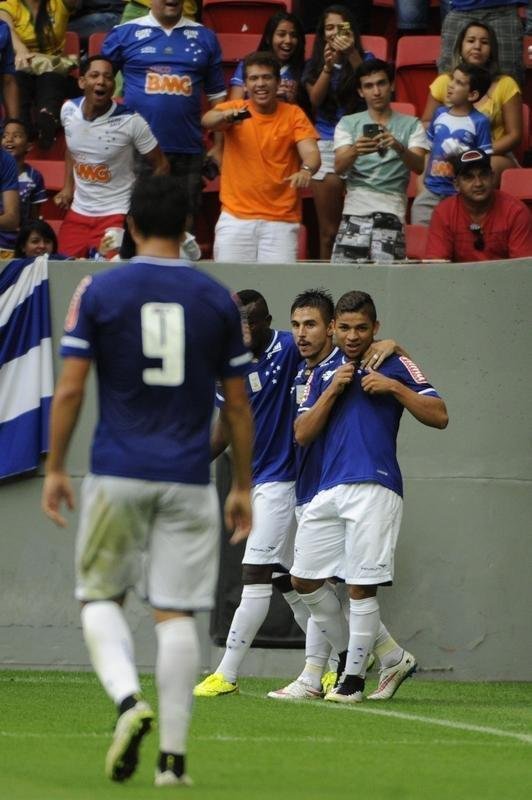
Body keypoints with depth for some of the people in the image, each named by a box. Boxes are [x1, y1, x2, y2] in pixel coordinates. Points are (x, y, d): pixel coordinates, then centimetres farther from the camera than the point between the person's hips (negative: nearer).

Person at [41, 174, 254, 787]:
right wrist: (242, 487, 13)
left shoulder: (98, 291, -2)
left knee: (99, 598, 12)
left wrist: (55, 469, 4)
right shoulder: (217, 299, 3)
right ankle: (173, 755, 2)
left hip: (117, 476, -1)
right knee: (176, 614, 4)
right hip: (188, 481, 1)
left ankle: (127, 699, -14)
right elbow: (238, 405, 6)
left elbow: (69, 390, -4)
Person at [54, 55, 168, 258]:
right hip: (77, 213, 5)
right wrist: (68, 188, 12)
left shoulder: (130, 121, -18)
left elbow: (160, 166, -6)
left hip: (116, 215, -5)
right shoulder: (68, 110, -4)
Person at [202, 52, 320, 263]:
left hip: (281, 219, 0)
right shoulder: (235, 109, 1)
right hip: (236, 217, 0)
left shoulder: (293, 115, 2)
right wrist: (226, 116, -44)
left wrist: (306, 170, -34)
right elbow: (207, 120, -19)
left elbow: (311, 152, -9)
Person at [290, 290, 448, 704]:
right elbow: (302, 434, 10)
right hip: (329, 490, 6)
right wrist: (332, 391, -1)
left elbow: (439, 416, -1)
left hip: (375, 487, -6)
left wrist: (394, 387, -11)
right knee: (305, 580, 5)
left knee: (361, 587, -7)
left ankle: (354, 679, 1)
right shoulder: (324, 375, 19)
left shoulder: (394, 366, 5)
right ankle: (350, 654, 21)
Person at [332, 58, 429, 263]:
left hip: (391, 211, -1)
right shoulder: (348, 124, 14)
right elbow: (339, 167, 0)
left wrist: (399, 148, -24)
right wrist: (355, 151, -23)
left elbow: (418, 166, -3)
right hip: (355, 209, 1)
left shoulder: (411, 125, 12)